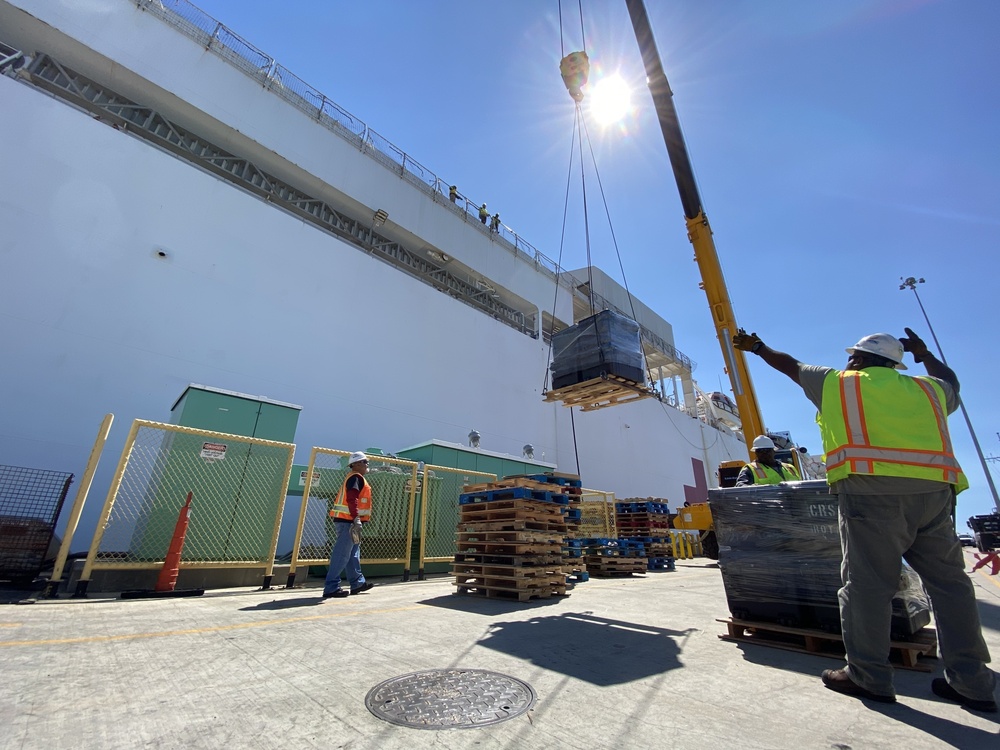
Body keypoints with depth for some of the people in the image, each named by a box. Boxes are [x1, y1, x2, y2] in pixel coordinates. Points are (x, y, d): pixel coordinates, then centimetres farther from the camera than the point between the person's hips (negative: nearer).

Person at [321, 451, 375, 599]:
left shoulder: (355, 478, 20)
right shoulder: (356, 478, -11)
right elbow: (352, 499, -23)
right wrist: (356, 518, -29)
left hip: (347, 520, 11)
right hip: (348, 521, -11)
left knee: (353, 553, 16)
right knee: (341, 554, -6)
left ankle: (357, 583, 25)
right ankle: (331, 587, -1)